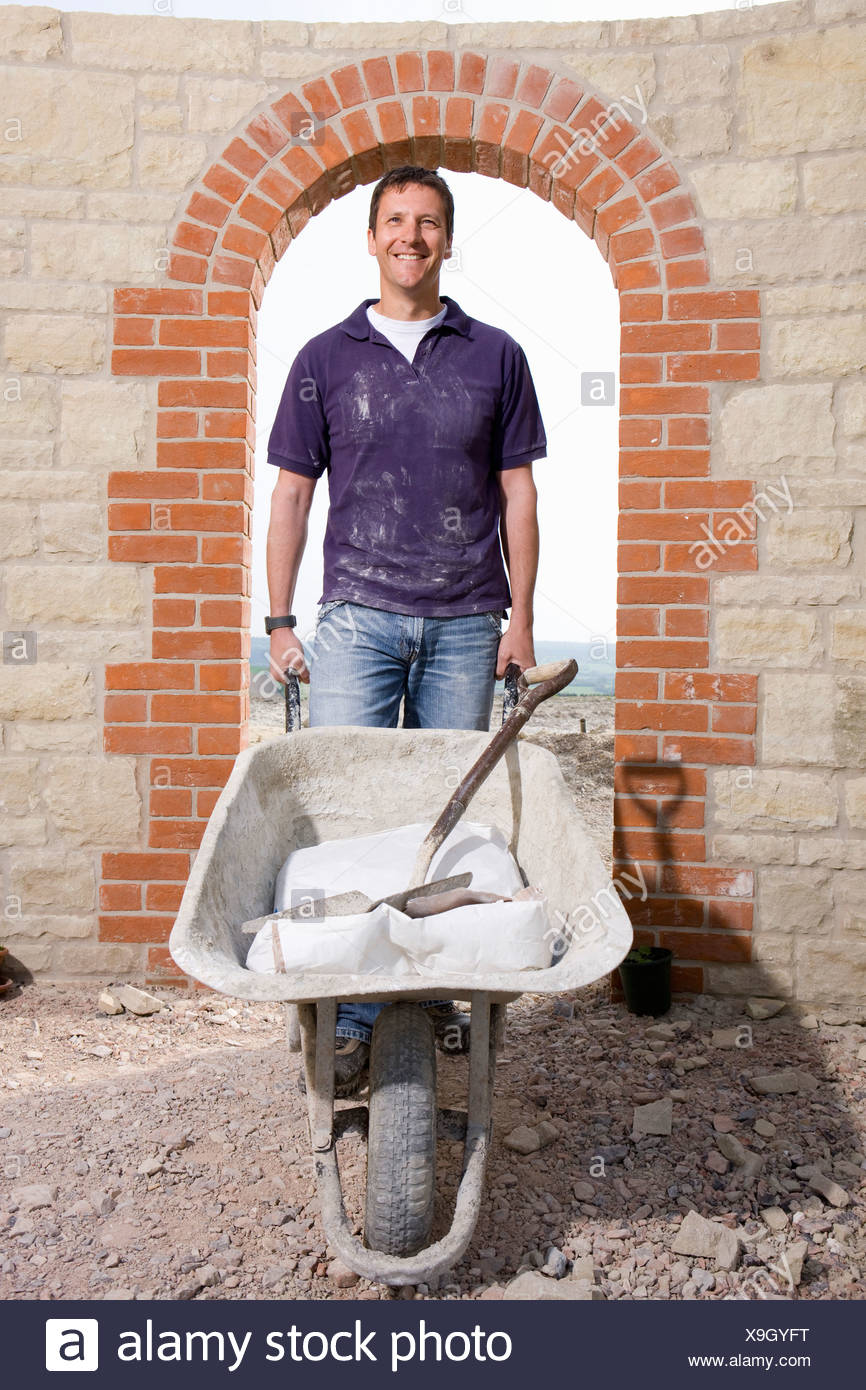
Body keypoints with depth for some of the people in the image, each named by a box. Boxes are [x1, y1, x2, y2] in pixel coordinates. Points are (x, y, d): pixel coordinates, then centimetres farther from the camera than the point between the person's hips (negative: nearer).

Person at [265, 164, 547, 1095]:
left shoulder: (495, 356, 9)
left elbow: (517, 494, 9)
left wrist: (520, 619, 3)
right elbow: (291, 494, 8)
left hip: (464, 624, 1)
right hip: (357, 620, 0)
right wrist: (279, 622, 3)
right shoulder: (325, 358, 9)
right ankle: (350, 1015, 6)